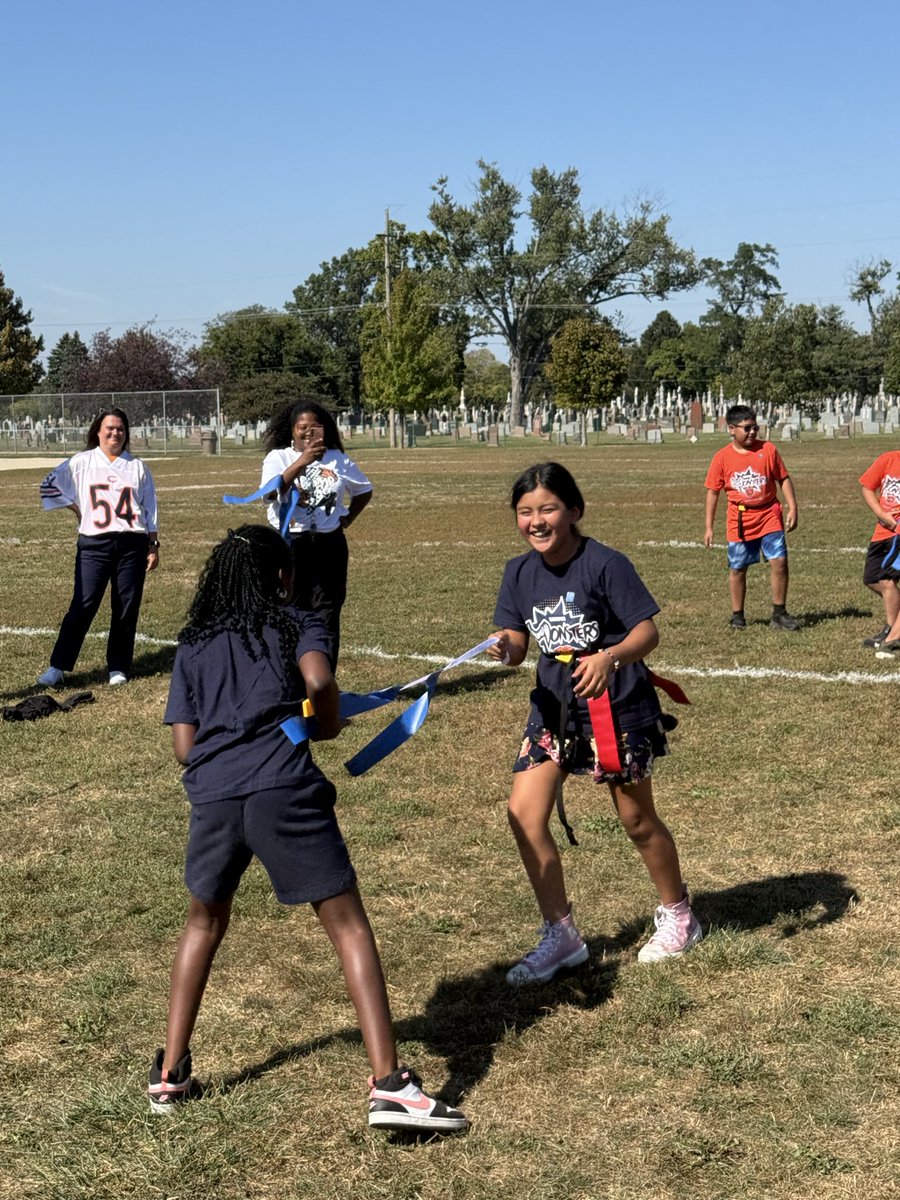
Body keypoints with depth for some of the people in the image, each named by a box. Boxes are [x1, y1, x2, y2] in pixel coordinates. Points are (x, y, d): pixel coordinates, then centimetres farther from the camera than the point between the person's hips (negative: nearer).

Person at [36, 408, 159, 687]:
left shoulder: (137, 467, 11)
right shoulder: (80, 463, 6)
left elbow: (150, 509, 11)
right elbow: (49, 486, 11)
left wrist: (154, 546, 6)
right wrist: (77, 509, 6)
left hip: (132, 545, 2)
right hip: (94, 545, -2)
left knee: (127, 607, 2)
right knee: (83, 605, -8)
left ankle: (118, 667, 12)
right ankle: (57, 667, -5)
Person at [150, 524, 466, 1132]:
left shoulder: (192, 645, 22)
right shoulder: (299, 623, 13)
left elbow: (185, 746, 15)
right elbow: (318, 679, -9)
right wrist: (329, 723, 10)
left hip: (212, 793, 4)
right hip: (284, 788, -4)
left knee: (205, 922, 26)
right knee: (348, 923, 2)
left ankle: (170, 1073, 30)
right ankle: (389, 1083, -6)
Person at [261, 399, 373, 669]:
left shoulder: (338, 460, 8)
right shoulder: (278, 458, -2)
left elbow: (364, 491, 24)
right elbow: (270, 493, -22)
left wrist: (348, 517, 10)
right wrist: (302, 462, -29)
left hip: (330, 544, 3)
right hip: (290, 543, -3)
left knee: (328, 614, 5)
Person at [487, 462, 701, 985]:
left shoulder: (606, 564, -16)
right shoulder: (520, 573, 1)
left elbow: (648, 632, -17)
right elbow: (518, 644, 4)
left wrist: (609, 657, -36)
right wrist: (505, 647, -20)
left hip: (617, 708, -5)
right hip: (555, 707, 5)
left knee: (637, 819, 8)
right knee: (524, 812, -7)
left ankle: (678, 916, 35)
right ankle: (561, 936, 8)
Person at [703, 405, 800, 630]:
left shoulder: (768, 450, 0)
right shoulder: (722, 458, -2)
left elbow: (784, 479, 6)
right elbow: (713, 492, 4)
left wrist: (792, 508, -3)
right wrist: (709, 527, 3)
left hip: (769, 515, 0)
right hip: (739, 520, 0)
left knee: (779, 561, -9)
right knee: (737, 568, 6)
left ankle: (779, 614, 3)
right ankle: (737, 616, 21)